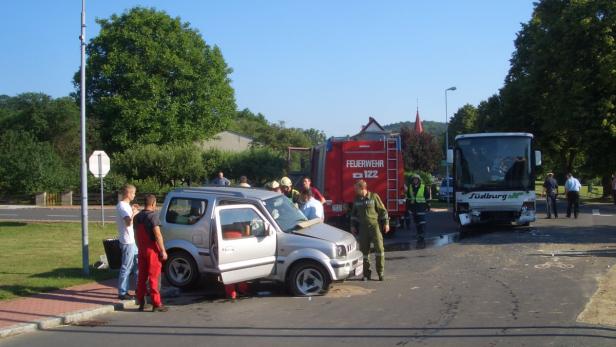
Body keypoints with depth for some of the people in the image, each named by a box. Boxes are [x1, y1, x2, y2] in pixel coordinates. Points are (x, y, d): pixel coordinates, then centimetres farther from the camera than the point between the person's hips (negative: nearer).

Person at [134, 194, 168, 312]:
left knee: (142, 277, 12)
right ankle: (156, 304, -3)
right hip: (152, 250, -7)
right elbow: (157, 235, -19)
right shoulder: (153, 215, -14)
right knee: (153, 277, -5)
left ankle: (141, 302, 16)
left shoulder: (137, 216, 11)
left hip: (142, 250, 7)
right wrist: (163, 251, -16)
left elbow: (137, 235, 16)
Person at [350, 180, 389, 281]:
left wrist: (386, 223, -3)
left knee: (379, 247, -10)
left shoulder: (374, 196, -3)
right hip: (363, 227, 4)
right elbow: (354, 213, 19)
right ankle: (366, 274, 11)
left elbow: (382, 210, -1)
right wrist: (353, 225, 13)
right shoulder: (357, 199, 9)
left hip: (374, 225, -4)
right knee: (364, 250, 3)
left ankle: (381, 272, -1)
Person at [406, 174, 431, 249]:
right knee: (417, 224, 10)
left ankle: (422, 240, -13)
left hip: (421, 209, -5)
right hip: (413, 208, 5)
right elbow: (408, 198, 17)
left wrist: (428, 207, -2)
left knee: (422, 224, -11)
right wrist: (408, 208, 15)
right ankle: (420, 240, 19)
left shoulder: (424, 188, -3)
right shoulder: (410, 188, 10)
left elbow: (428, 198, 1)